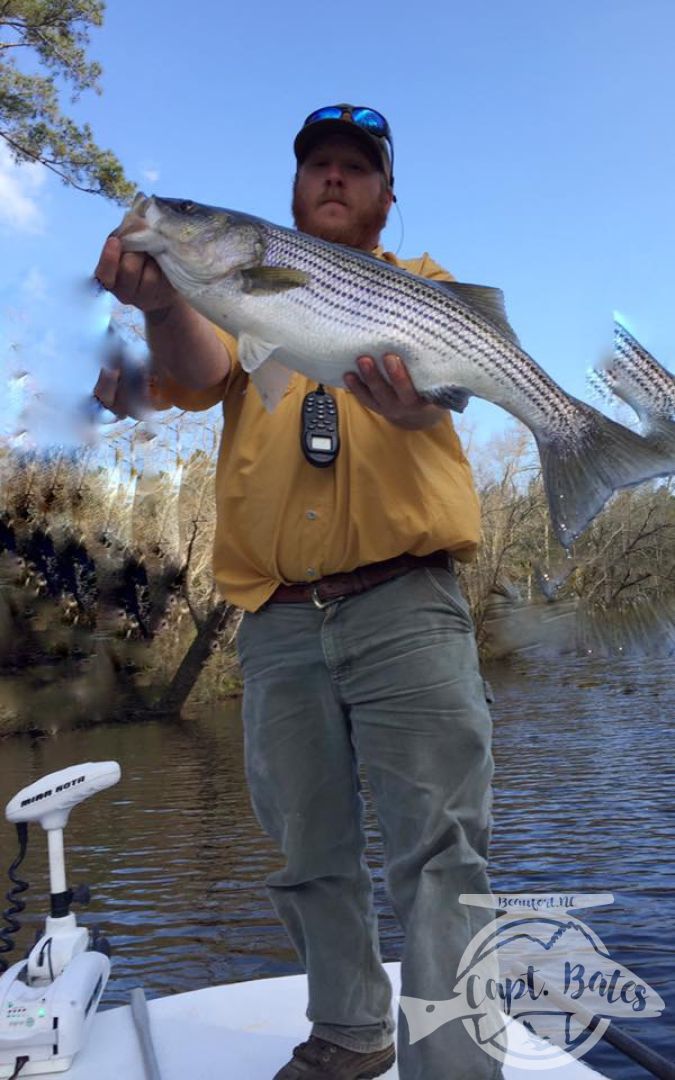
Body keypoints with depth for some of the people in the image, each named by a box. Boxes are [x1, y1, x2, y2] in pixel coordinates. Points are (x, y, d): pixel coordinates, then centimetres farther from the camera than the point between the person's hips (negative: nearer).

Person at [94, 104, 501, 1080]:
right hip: (277, 623, 3)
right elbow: (203, 370, -3)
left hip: (404, 603, -2)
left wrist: (414, 392, -34)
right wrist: (162, 302, -26)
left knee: (438, 849, -8)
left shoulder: (420, 284, 14)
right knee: (310, 854, 14)